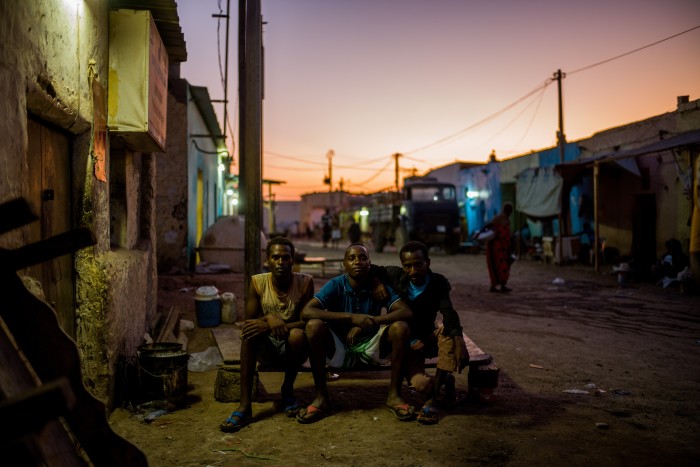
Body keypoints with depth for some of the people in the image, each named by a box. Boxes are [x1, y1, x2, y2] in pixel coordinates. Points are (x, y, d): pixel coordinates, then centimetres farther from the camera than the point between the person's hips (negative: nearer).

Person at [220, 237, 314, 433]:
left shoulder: (305, 282, -12)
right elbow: (248, 321, -10)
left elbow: (306, 321, -18)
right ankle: (245, 405, -31)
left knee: (298, 334, -34)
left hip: (292, 347, -1)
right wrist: (269, 317, -32)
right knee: (250, 330, -29)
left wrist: (269, 327, -29)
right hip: (266, 349, 1)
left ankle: (288, 390, -7)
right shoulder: (257, 282, -8)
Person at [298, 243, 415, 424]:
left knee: (400, 327, -23)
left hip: (370, 348, 1)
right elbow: (306, 312, -26)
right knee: (314, 325, -28)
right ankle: (321, 397, -19)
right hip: (339, 351, -1)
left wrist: (370, 321, -31)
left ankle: (394, 395, -13)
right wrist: (351, 317, -33)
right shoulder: (335, 285, -11)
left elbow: (406, 312, -18)